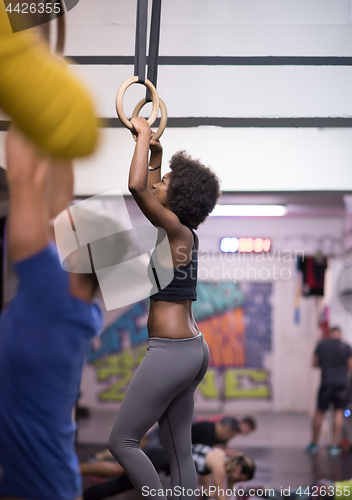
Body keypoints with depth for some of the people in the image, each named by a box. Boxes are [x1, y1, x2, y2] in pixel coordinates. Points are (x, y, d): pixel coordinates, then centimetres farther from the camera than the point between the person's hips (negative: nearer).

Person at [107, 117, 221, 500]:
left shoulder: (177, 230, -12)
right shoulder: (184, 235, 11)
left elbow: (137, 186, -25)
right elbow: (148, 191, 31)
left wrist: (144, 134, -13)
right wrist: (155, 151, 30)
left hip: (171, 351, -10)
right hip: (192, 350, 10)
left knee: (121, 441, -2)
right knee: (178, 450, 11)